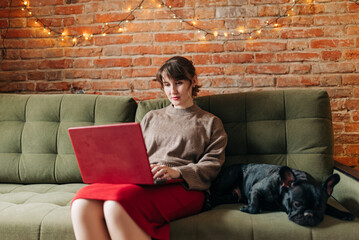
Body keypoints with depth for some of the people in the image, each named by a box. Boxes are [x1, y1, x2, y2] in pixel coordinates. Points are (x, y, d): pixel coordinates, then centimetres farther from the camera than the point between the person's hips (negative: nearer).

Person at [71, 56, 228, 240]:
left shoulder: (210, 123, 21)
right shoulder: (151, 118, 32)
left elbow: (212, 165, 7)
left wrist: (177, 172, -13)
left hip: (182, 187, -4)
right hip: (141, 181, 4)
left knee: (116, 205, -37)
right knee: (83, 204, -30)